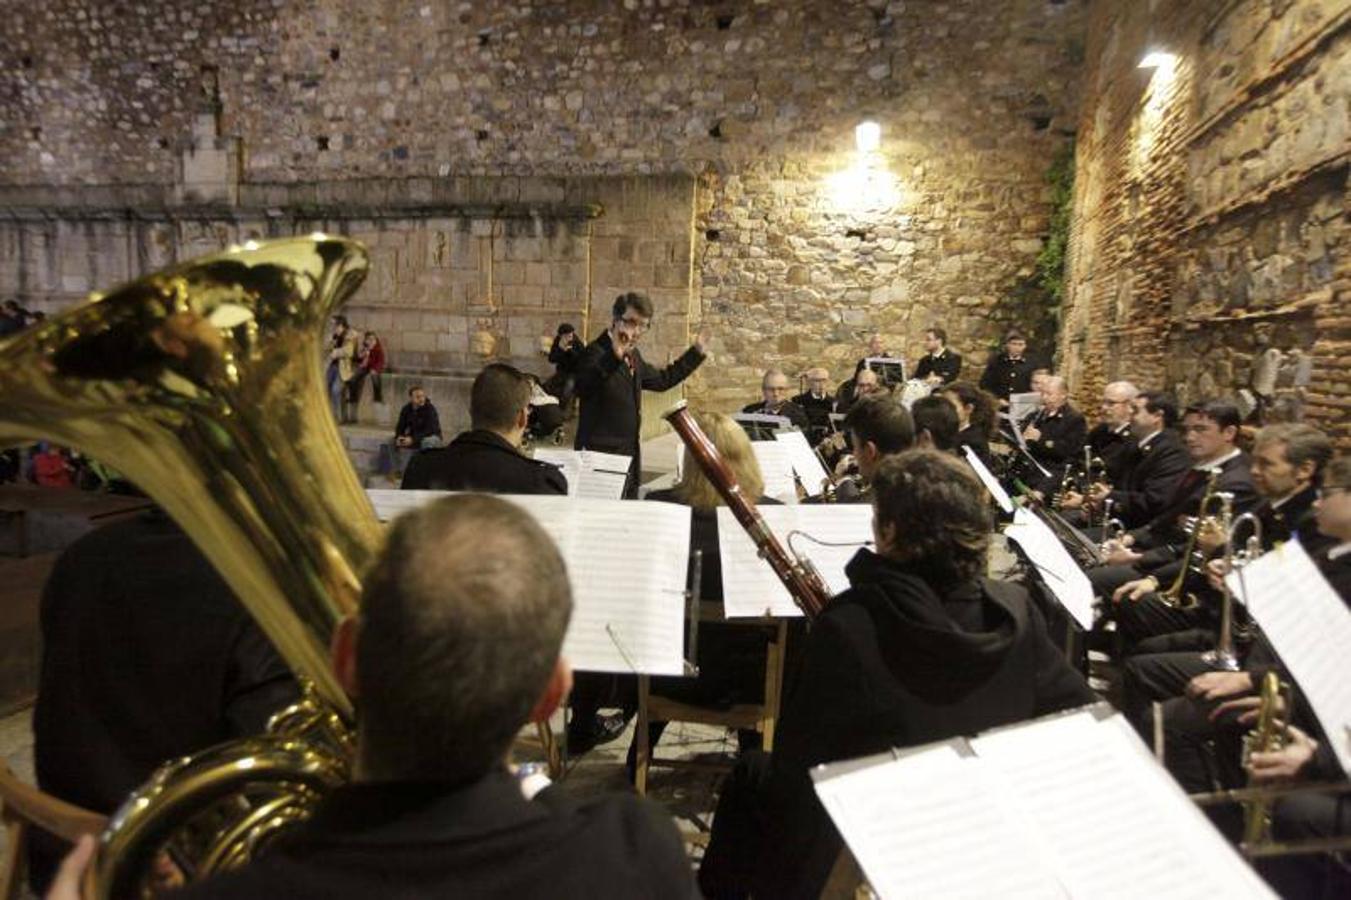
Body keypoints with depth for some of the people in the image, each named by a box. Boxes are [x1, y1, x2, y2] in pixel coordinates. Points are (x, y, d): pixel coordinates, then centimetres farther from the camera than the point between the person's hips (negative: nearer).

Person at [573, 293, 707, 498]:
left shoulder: (633, 356, 13)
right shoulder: (597, 352, -14)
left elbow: (662, 379, 30)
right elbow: (582, 387, -35)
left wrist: (696, 352, 31)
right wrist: (614, 357, -47)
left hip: (629, 456, 9)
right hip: (600, 458, -9)